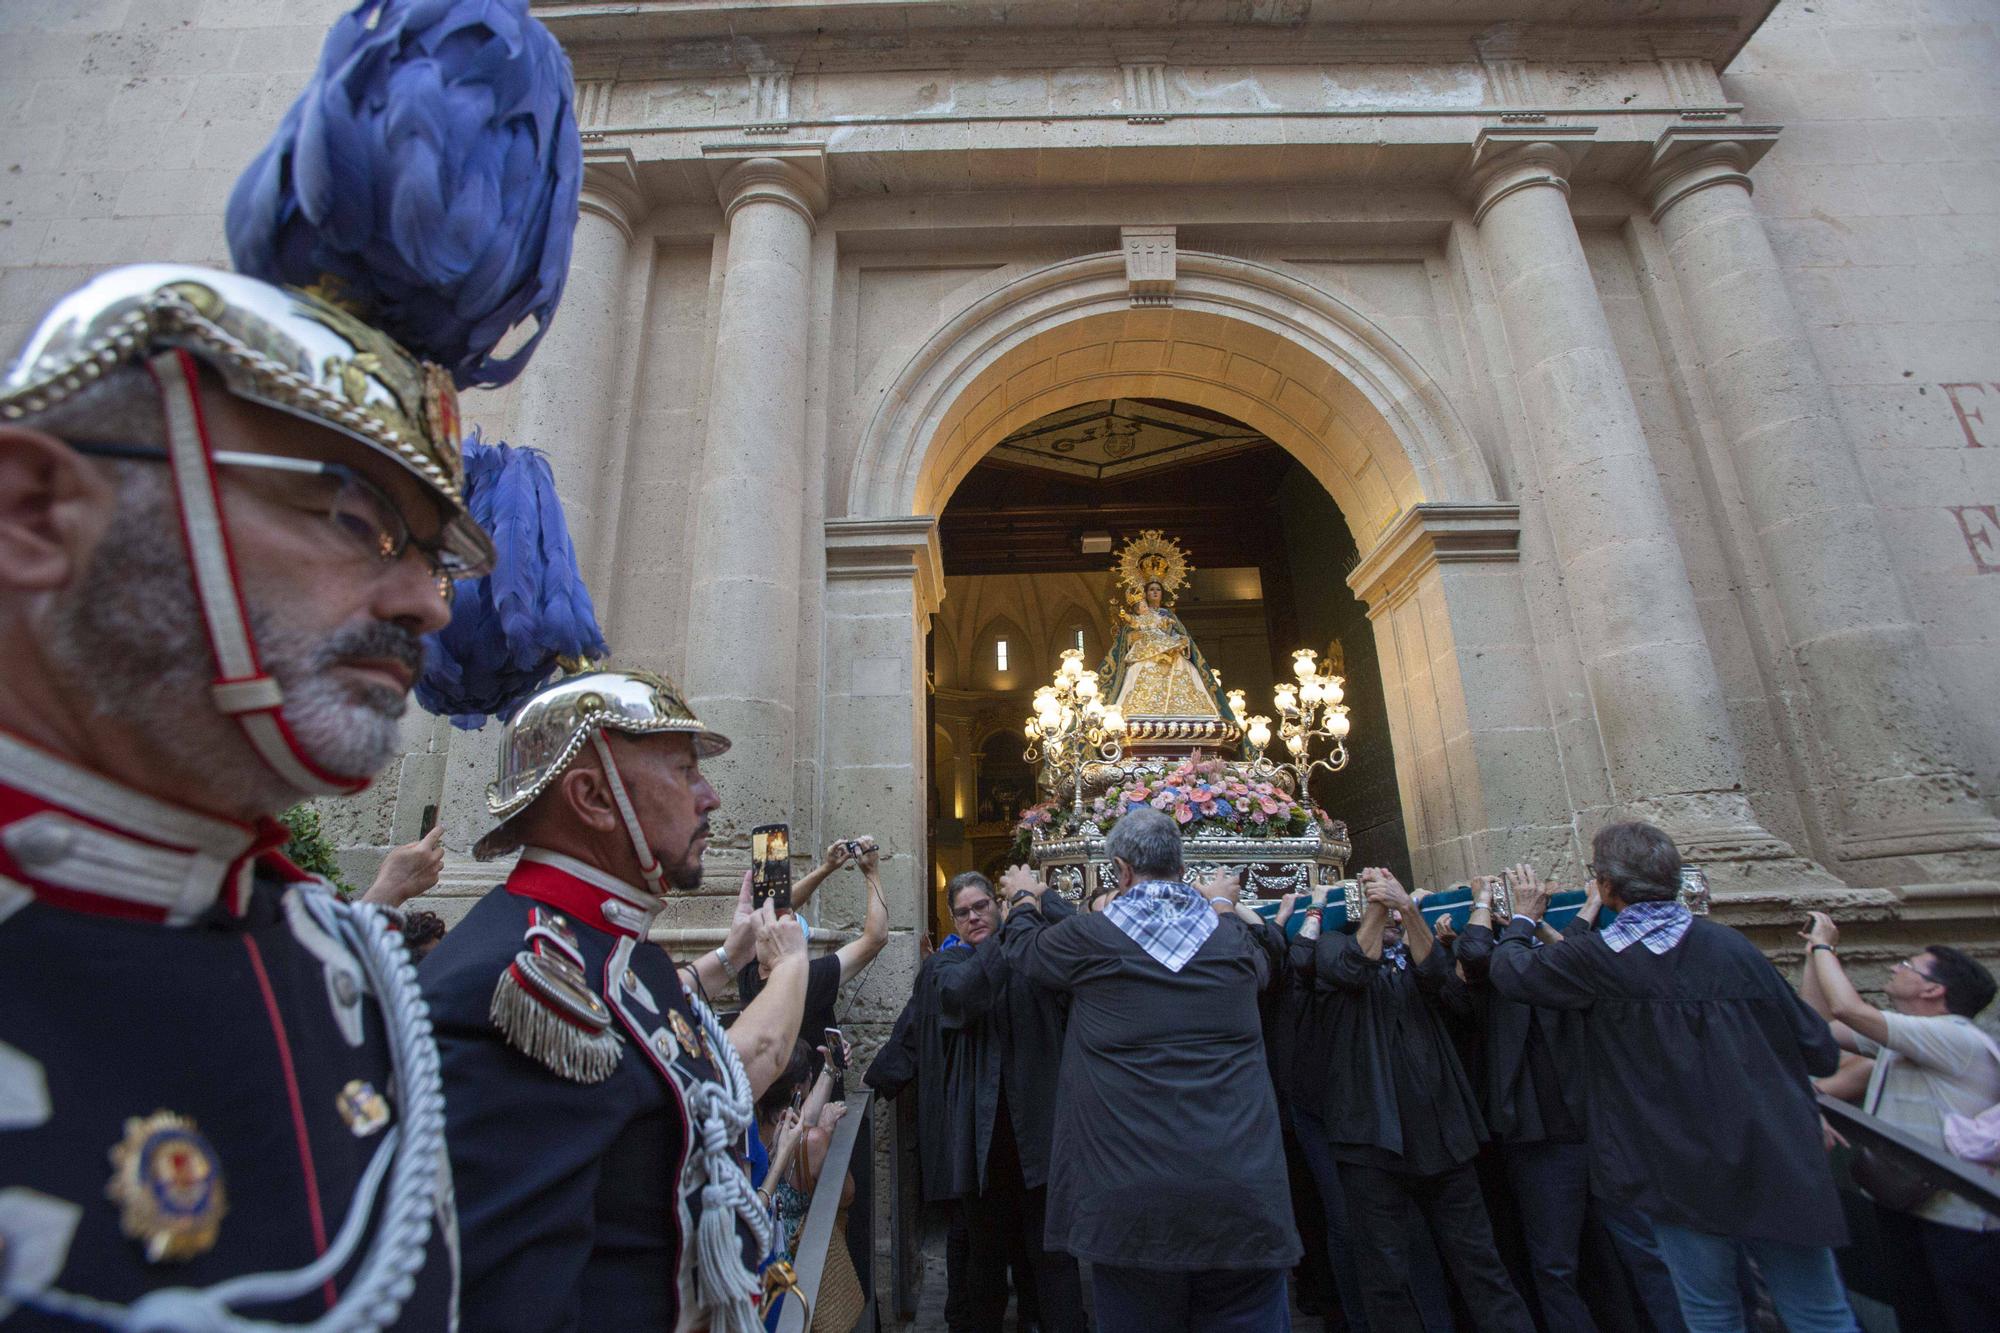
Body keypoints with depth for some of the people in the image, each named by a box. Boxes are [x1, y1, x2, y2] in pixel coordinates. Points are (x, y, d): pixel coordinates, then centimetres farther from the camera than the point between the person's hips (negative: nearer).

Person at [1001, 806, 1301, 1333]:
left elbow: (1024, 946, 13)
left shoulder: (1090, 936, -8)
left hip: (1130, 1199, -2)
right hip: (1247, 1195, 3)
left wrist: (1026, 900, 34)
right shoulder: (1233, 938, 1)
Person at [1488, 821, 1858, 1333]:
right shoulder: (1732, 945, -4)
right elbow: (1821, 1053, 2)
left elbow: (1510, 972, 1)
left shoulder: (1596, 960, -14)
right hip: (1781, 1169, 3)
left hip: (1685, 1179, -3)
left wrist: (1523, 920, 19)